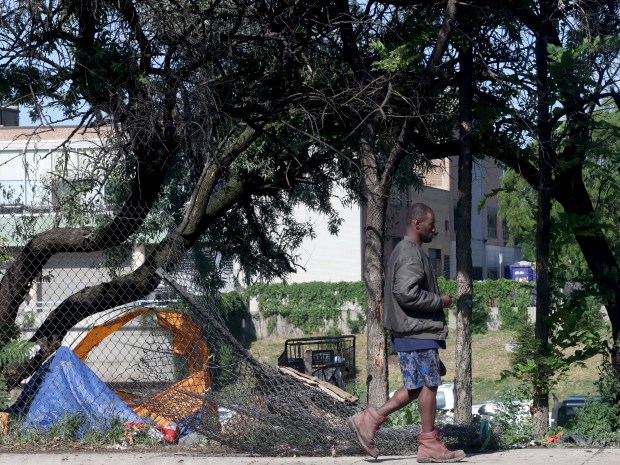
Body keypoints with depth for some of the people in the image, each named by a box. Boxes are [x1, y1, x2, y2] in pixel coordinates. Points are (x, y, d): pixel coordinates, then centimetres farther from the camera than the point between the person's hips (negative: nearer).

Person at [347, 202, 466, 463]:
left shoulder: (403, 251, 19)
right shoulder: (410, 253, -15)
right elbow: (407, 293, -25)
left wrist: (437, 301, 18)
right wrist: (440, 301, -13)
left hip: (410, 332, 10)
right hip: (417, 331, -10)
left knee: (416, 386, 12)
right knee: (429, 385, -3)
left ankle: (370, 419, 10)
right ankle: (429, 444, 4)